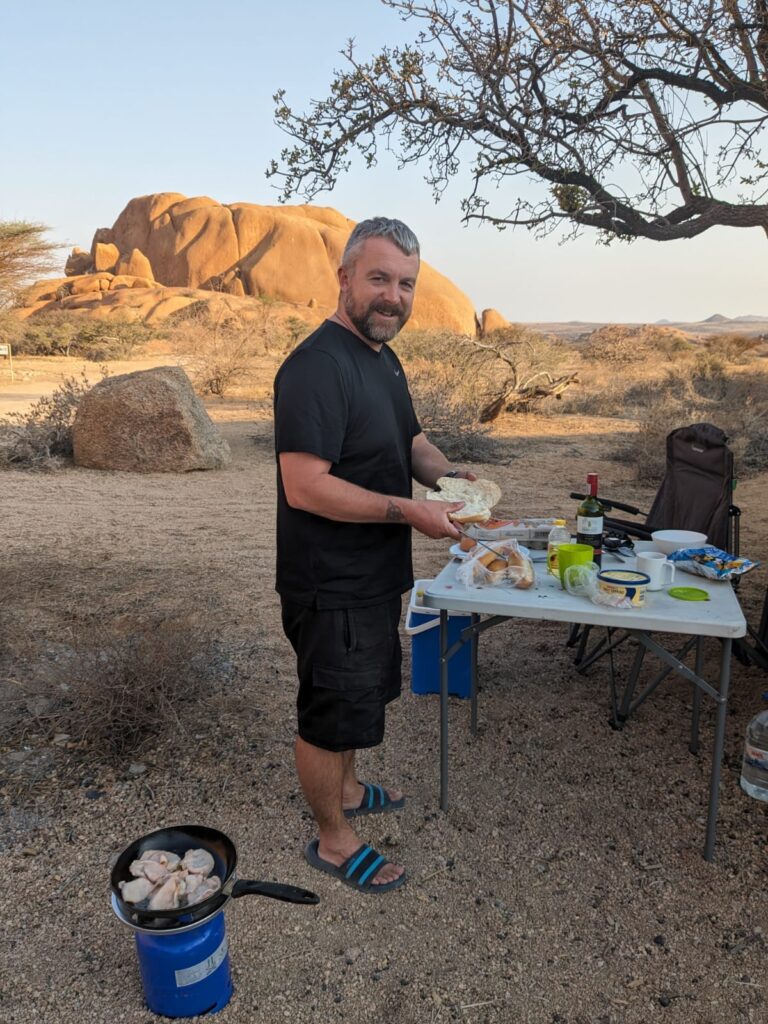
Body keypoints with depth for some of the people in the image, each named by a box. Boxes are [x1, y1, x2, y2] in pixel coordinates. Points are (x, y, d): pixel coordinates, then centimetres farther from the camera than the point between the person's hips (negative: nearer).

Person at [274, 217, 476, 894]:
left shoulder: (382, 357, 9)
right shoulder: (318, 366, -23)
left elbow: (408, 440, 20)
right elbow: (305, 487, -29)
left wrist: (448, 474, 0)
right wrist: (408, 511, -26)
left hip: (374, 576, 10)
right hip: (331, 585, -10)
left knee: (362, 693, 26)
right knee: (332, 711, 8)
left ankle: (346, 789, 49)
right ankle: (334, 840, 30)